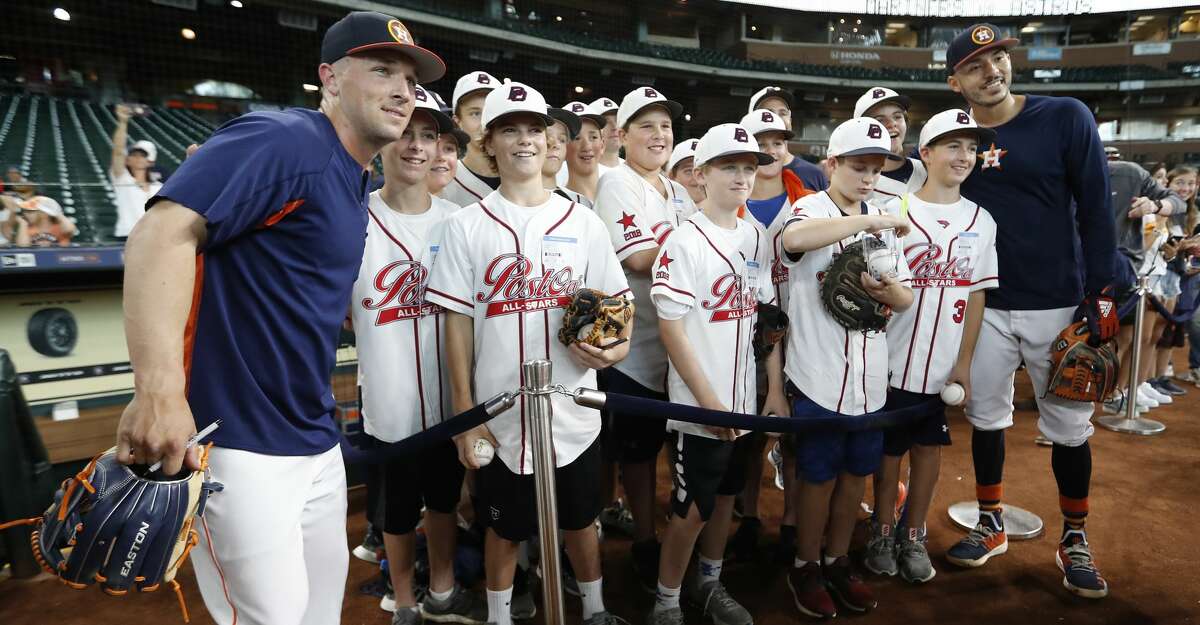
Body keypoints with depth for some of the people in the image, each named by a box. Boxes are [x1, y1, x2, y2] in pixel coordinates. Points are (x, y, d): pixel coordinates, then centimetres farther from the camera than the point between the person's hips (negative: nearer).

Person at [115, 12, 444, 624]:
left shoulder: (357, 183, 14)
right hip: (236, 445, -9)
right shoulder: (284, 140, -13)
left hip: (318, 443, 9)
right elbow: (165, 229, -25)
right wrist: (159, 391, -34)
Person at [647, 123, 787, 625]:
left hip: (744, 402, 6)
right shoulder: (684, 243, -14)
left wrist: (775, 389, 5)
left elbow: (767, 317, 9)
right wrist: (710, 402, -16)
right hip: (699, 407, -6)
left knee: (725, 498, 20)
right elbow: (670, 328, -16)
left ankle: (709, 584, 41)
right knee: (691, 509, 5)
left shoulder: (757, 238, 6)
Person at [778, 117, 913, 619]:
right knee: (819, 476, 7)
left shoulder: (882, 222, 12)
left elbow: (905, 300, 10)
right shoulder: (811, 208, -7)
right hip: (818, 374, -5)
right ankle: (805, 567, 28)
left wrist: (886, 288, -13)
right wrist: (869, 222, -29)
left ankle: (837, 562, 35)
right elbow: (792, 239, -33)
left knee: (856, 472, 16)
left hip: (870, 375, 6)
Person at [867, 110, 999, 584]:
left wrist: (964, 363, 1)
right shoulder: (894, 211, -5)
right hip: (895, 360, -3)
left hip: (947, 364, 3)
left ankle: (914, 536, 30)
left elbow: (976, 295, 4)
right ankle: (884, 531, 28)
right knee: (890, 447, 9)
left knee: (931, 446, 13)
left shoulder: (981, 220, 5)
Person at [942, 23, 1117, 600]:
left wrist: (1099, 295, -8)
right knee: (985, 417, 10)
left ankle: (1074, 540, 28)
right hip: (984, 307, 2)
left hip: (1059, 304, -1)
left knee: (1069, 428, 8)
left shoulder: (1066, 118, -5)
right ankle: (991, 525, 28)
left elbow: (1096, 211, -5)